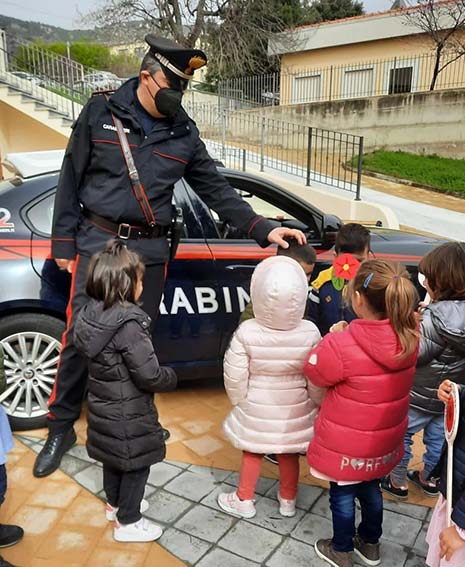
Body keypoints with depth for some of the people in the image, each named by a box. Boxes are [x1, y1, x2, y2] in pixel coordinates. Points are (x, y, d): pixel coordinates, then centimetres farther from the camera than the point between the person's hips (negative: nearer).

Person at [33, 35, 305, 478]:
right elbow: (71, 179, 2)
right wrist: (63, 241, -1)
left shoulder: (184, 133, 6)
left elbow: (216, 190, 6)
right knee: (80, 338, -2)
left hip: (150, 250, 2)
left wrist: (263, 229, -5)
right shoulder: (100, 112, -1)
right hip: (97, 242, -2)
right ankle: (61, 427, 18)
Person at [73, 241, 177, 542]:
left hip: (104, 407, 8)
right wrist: (172, 377, -6)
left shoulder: (92, 314, -4)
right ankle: (128, 523, 26)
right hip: (128, 414, -8)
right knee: (136, 464, 11)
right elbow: (149, 376, -27)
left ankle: (115, 503, 47)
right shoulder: (129, 324, -29)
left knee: (114, 459, 26)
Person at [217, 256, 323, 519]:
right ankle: (288, 500, 42)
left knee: (252, 453, 20)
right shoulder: (310, 333, -21)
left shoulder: (247, 332, -25)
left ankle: (244, 501, 38)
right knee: (289, 455, 22)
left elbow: (235, 376, -16)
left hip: (256, 409, -1)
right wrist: (318, 404, 8)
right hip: (295, 410, 1)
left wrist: (239, 401, 3)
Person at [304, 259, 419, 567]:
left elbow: (314, 372, -12)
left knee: (342, 495, 19)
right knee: (370, 489, 28)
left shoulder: (341, 346, -32)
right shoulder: (409, 336, -14)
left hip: (346, 444, -5)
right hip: (383, 440, 5)